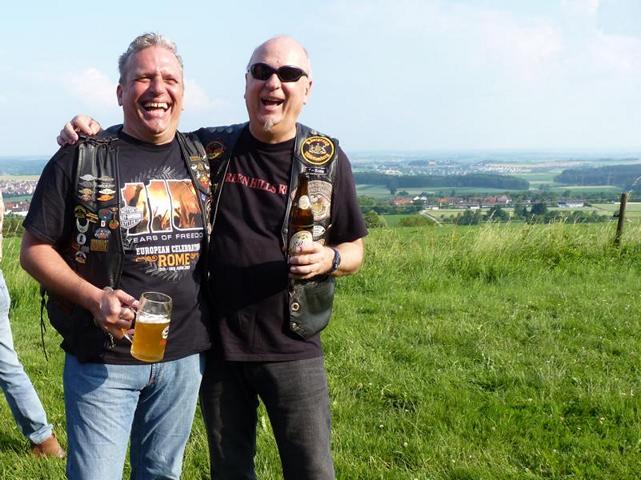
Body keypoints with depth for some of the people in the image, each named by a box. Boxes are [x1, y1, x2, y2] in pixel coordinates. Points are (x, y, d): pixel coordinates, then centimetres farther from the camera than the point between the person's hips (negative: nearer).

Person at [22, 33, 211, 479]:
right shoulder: (81, 158, -6)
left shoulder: (203, 157, 6)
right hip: (102, 358, -4)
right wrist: (93, 297, -20)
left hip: (185, 356, 4)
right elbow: (34, 248, -4)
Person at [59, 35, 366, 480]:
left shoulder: (327, 159, -2)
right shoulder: (210, 148, 1)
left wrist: (329, 258, -18)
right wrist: (92, 134, -3)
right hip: (217, 344, 2)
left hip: (292, 348, -2)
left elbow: (355, 251, 5)